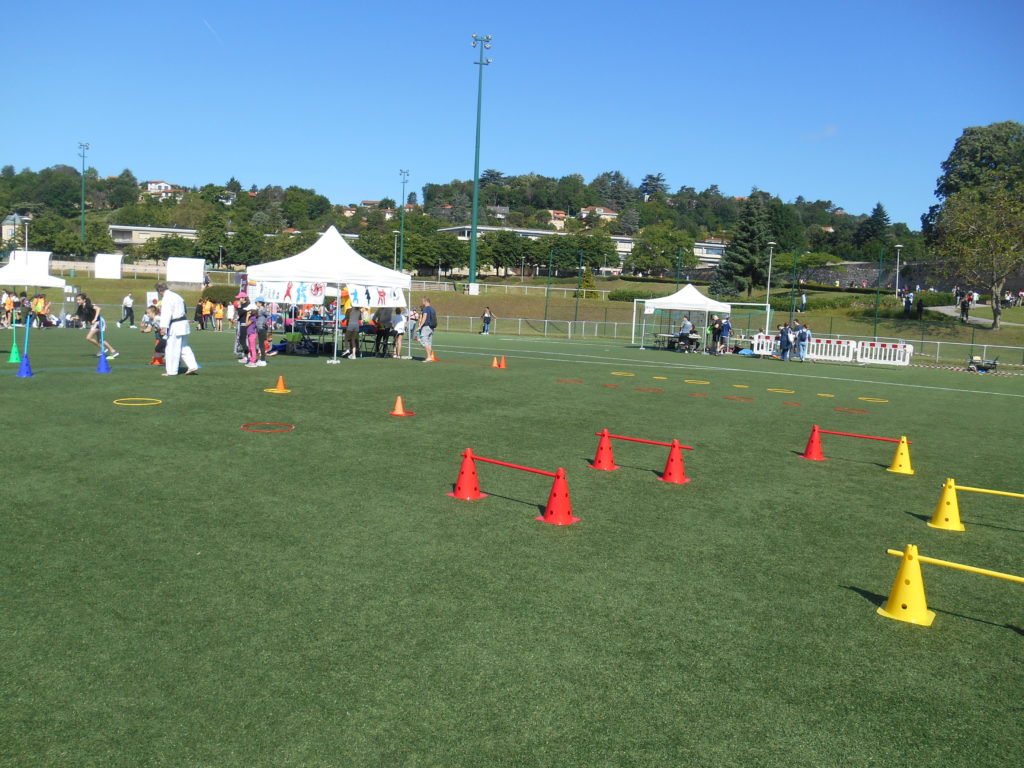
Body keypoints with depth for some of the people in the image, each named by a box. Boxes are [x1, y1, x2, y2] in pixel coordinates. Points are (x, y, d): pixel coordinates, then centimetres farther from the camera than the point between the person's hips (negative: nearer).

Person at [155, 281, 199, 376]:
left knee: (172, 349, -1)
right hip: (183, 323, 10)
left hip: (175, 325, -10)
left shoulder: (166, 298, -14)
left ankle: (171, 371, 5)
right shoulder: (176, 296, 16)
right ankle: (193, 366, 9)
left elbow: (166, 313, -22)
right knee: (184, 347, 14)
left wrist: (163, 327, -26)